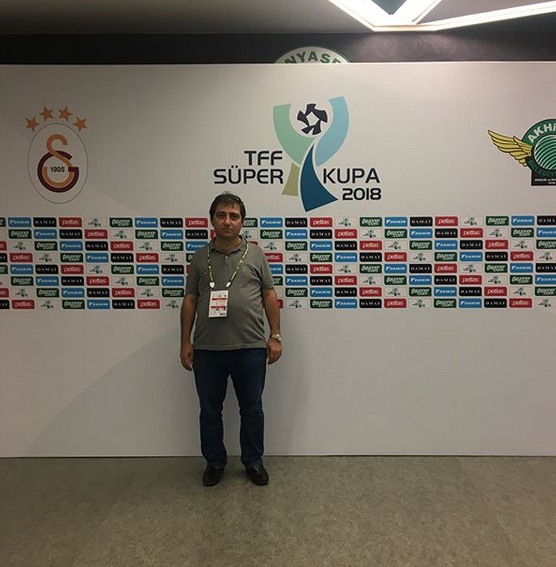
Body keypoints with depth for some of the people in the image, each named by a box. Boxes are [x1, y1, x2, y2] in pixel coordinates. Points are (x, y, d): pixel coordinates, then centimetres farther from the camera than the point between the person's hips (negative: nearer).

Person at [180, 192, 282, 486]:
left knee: (252, 409, 12)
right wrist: (185, 342, 4)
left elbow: (269, 296, 4)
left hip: (250, 348, -1)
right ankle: (214, 462, 33)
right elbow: (189, 301, 7)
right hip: (207, 350, 1)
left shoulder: (256, 254, 3)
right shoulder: (200, 257, 6)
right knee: (209, 410, 13)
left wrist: (275, 336, -1)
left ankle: (253, 461, 31)